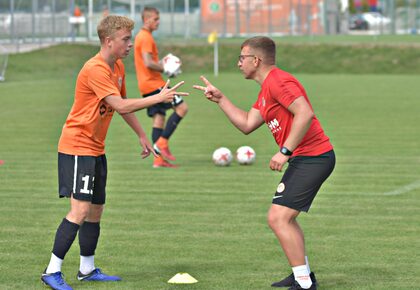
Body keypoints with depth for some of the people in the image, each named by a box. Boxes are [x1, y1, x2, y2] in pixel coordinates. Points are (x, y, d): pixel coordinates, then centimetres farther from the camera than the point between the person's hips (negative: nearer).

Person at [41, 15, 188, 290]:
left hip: (96, 149, 10)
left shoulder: (118, 67, 9)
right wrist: (159, 98, -25)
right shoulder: (95, 70, -21)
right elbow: (121, 105, -27)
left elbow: (123, 106, 23)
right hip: (77, 147, -9)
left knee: (96, 209, 12)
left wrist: (142, 136, 23)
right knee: (81, 209, -16)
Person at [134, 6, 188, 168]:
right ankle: (162, 142, -11)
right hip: (154, 84, -10)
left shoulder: (141, 36, 18)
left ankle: (159, 159, 4)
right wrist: (165, 69, -10)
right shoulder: (146, 38, -13)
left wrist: (162, 65, 13)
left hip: (147, 86, 10)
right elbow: (148, 63, -22)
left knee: (158, 118, 7)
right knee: (182, 108, -10)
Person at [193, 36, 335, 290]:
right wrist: (220, 99, 21)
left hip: (312, 159, -11)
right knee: (284, 218, 22)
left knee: (278, 218, -15)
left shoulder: (278, 81, -15)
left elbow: (305, 114, -26)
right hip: (306, 158, 11)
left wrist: (285, 151, -26)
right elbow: (247, 124, 21)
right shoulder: (267, 88, 19)